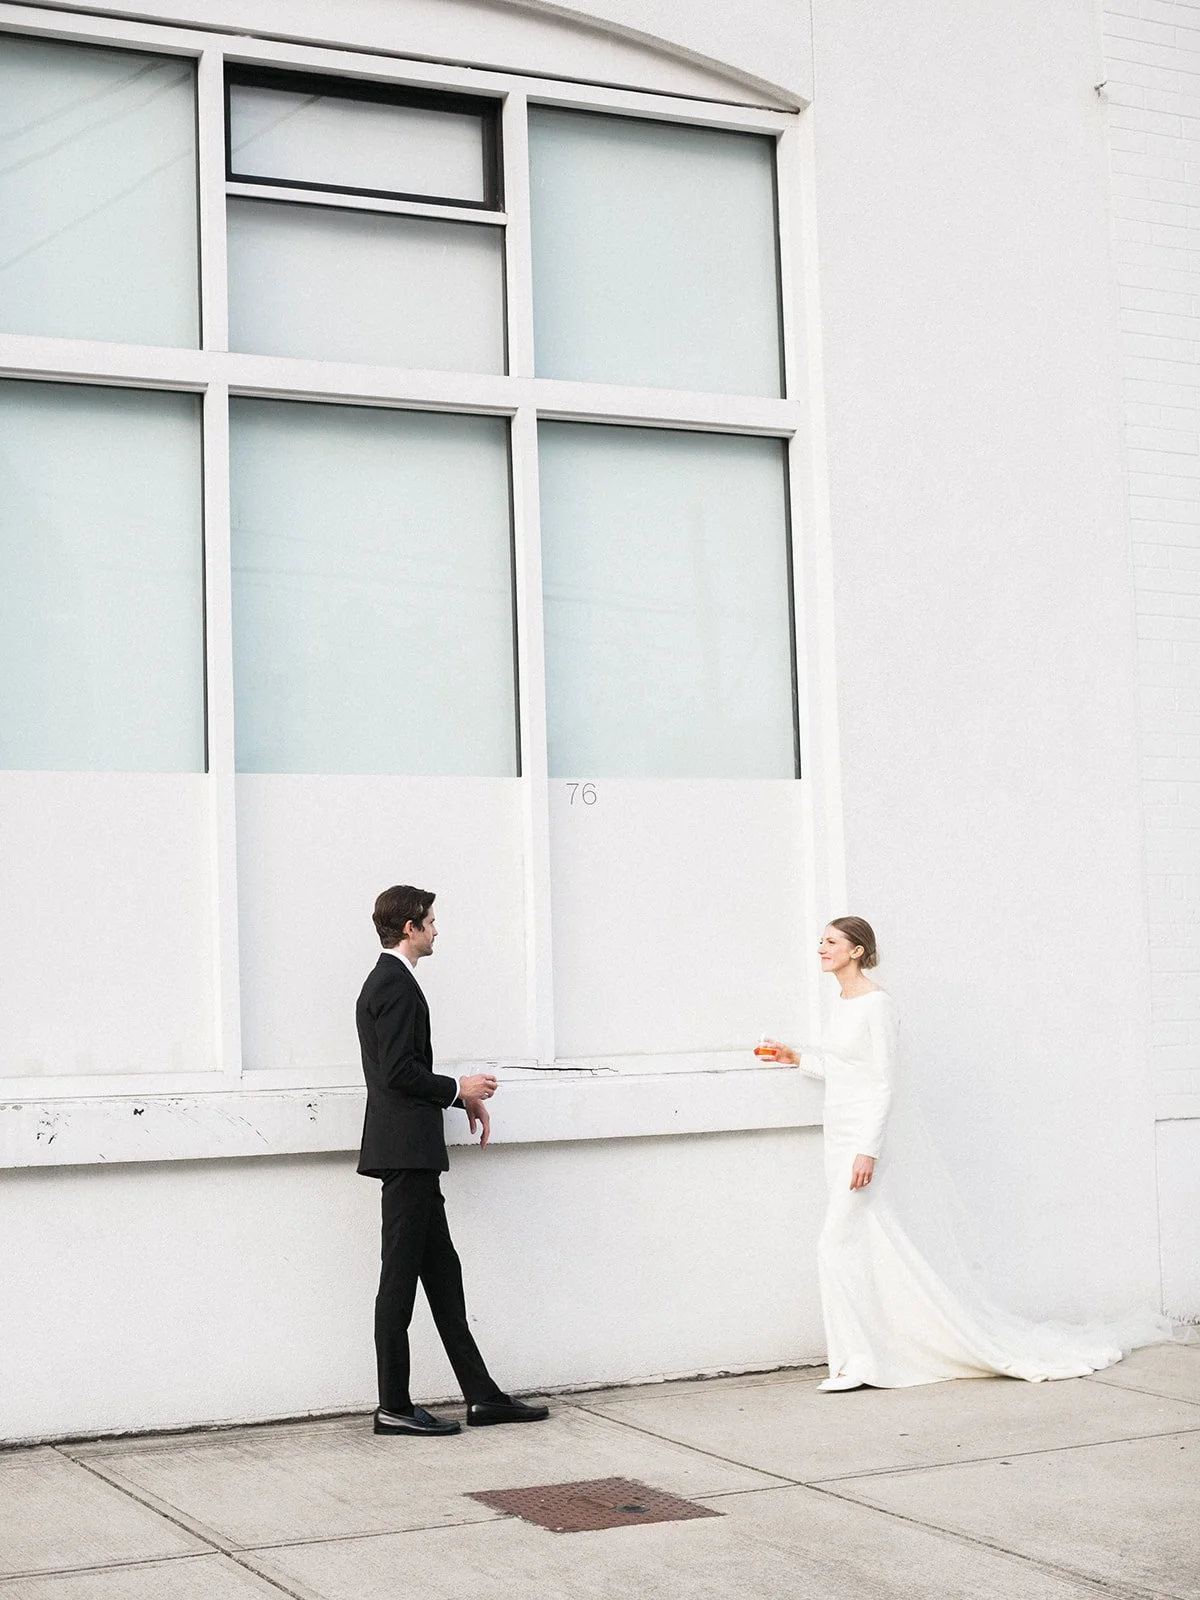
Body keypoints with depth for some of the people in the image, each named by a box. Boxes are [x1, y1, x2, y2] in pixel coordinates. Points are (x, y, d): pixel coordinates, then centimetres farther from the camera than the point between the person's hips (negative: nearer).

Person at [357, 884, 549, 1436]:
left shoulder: (388, 981, 19)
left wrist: (462, 1096, 16)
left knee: (442, 1272, 10)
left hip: (411, 1153, 11)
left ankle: (482, 1396, 14)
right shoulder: (397, 984, -13)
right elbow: (399, 1071, -21)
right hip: (406, 1149, -11)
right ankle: (394, 1407, 1)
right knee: (400, 1279, -5)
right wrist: (458, 1089, -8)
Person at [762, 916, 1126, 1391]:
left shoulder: (877, 1005, -13)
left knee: (837, 1243, -10)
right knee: (879, 1247, 11)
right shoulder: (839, 1000, 13)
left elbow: (884, 1083, -17)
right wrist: (797, 1057, 19)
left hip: (864, 1135, -9)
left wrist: (867, 1150, -21)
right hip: (839, 1136, 9)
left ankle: (857, 1360, -3)